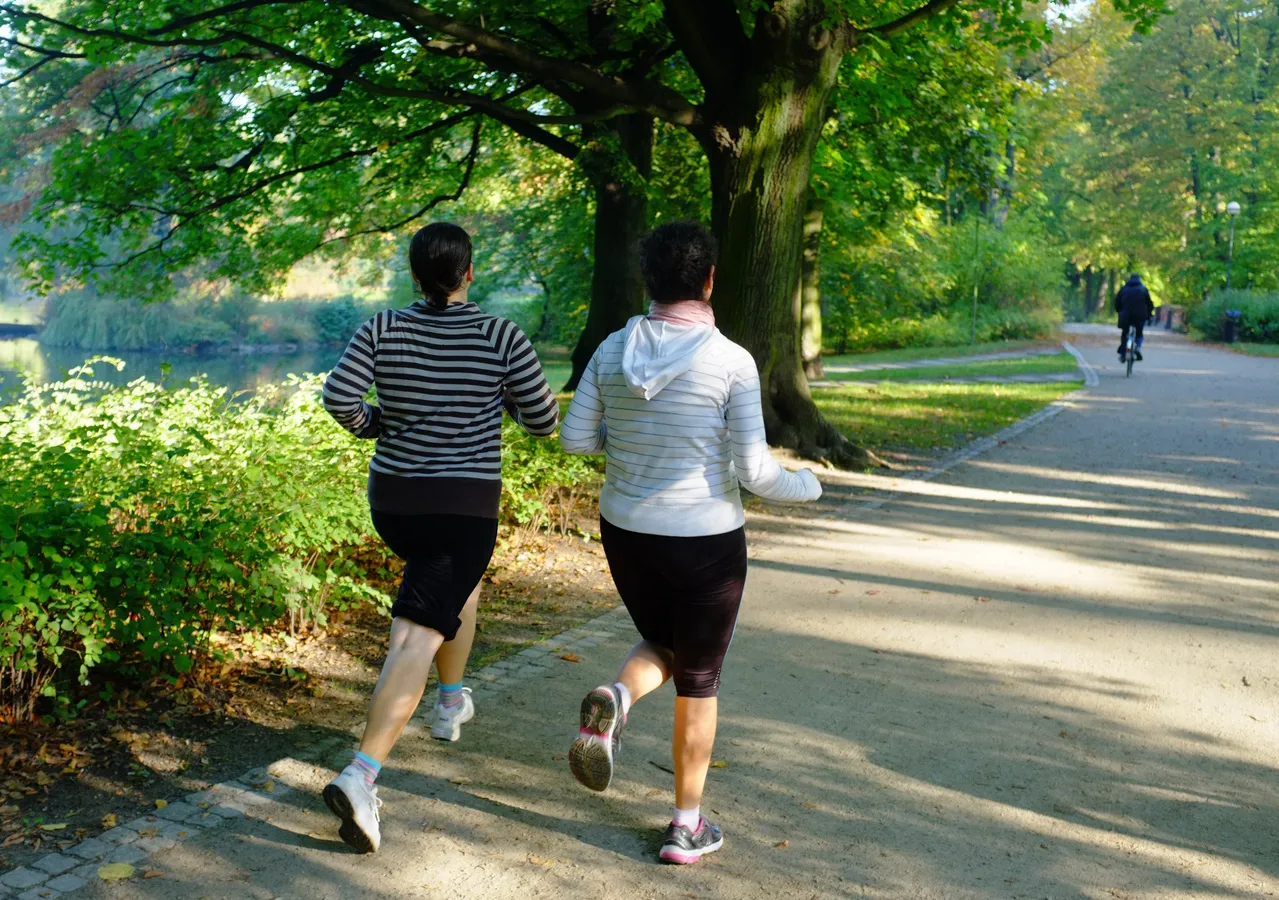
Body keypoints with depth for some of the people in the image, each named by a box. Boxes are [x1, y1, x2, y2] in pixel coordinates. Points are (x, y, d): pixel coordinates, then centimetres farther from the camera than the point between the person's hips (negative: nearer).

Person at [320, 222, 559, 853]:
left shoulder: (382, 329, -2)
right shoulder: (502, 337, -9)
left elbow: (337, 395, -12)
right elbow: (544, 420, -3)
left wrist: (372, 424, 8)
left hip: (391, 499, 5)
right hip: (463, 507, -5)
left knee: (460, 582, 34)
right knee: (417, 637, -9)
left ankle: (451, 705, 46)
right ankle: (360, 777, -23)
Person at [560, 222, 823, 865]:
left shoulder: (613, 350, -4)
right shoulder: (731, 362, -15)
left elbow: (574, 437, 2)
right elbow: (755, 472, -15)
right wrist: (806, 486, 5)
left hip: (626, 531, 4)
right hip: (706, 540, -3)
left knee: (661, 644, 27)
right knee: (698, 680, 14)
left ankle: (614, 700, -7)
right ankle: (687, 826, 22)